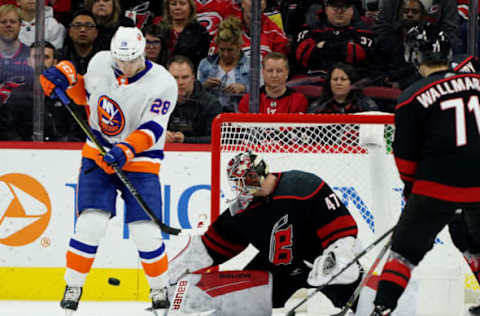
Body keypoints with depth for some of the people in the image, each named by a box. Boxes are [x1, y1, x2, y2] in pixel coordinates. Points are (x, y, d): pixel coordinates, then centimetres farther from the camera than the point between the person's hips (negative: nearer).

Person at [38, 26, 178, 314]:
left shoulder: (163, 84, -17)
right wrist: (66, 76, -4)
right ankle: (73, 287, 4)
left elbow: (151, 130, -23)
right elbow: (85, 93, 15)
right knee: (91, 223, -12)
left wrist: (126, 151, -38)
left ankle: (160, 289, 15)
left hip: (139, 163, -2)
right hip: (98, 156, 2)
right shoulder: (100, 63, -4)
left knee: (146, 233, -10)